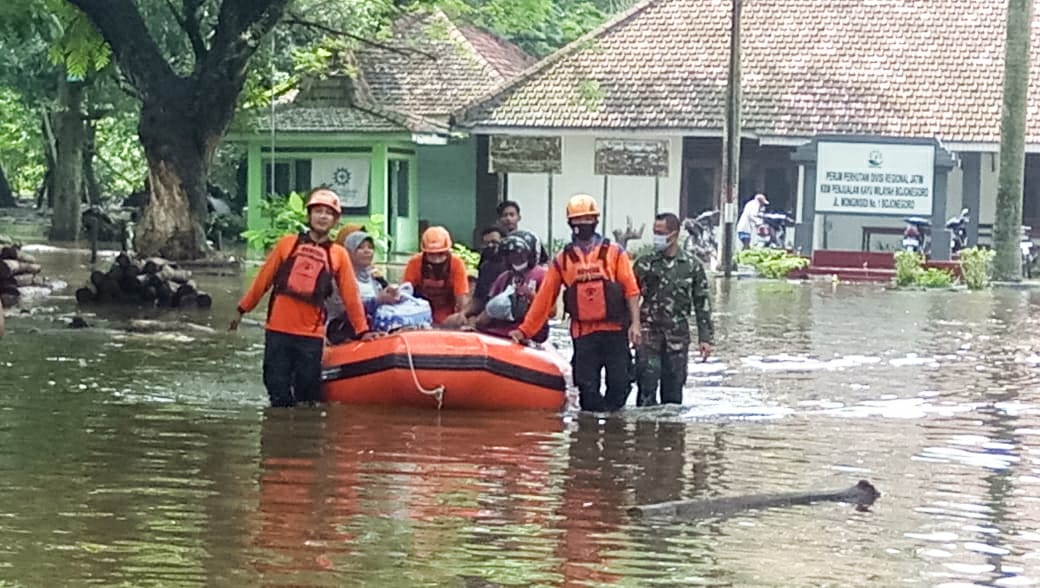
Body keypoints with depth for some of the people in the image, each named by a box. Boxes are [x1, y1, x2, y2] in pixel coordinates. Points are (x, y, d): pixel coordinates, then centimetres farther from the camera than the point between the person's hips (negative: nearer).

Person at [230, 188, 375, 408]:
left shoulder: (338, 255, 7)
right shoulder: (288, 243, 7)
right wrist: (242, 309, 14)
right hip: (278, 330, 0)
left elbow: (350, 296, 9)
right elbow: (263, 279, 12)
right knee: (278, 391, 2)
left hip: (312, 335, 0)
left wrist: (362, 330, 8)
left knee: (308, 393, -1)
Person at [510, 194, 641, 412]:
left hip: (615, 331, -1)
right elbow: (544, 298, 9)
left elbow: (631, 290, 2)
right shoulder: (561, 259, 10)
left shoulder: (614, 252, 5)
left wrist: (634, 323, -8)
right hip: (583, 334, 1)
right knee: (587, 387, -2)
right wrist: (524, 330, 4)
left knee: (619, 383, -3)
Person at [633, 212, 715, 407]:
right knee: (647, 384, -10)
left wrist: (705, 338, 1)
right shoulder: (645, 263, 2)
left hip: (678, 334, 1)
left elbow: (702, 303, 5)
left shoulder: (692, 266, 4)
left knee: (673, 390, 7)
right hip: (649, 331, -1)